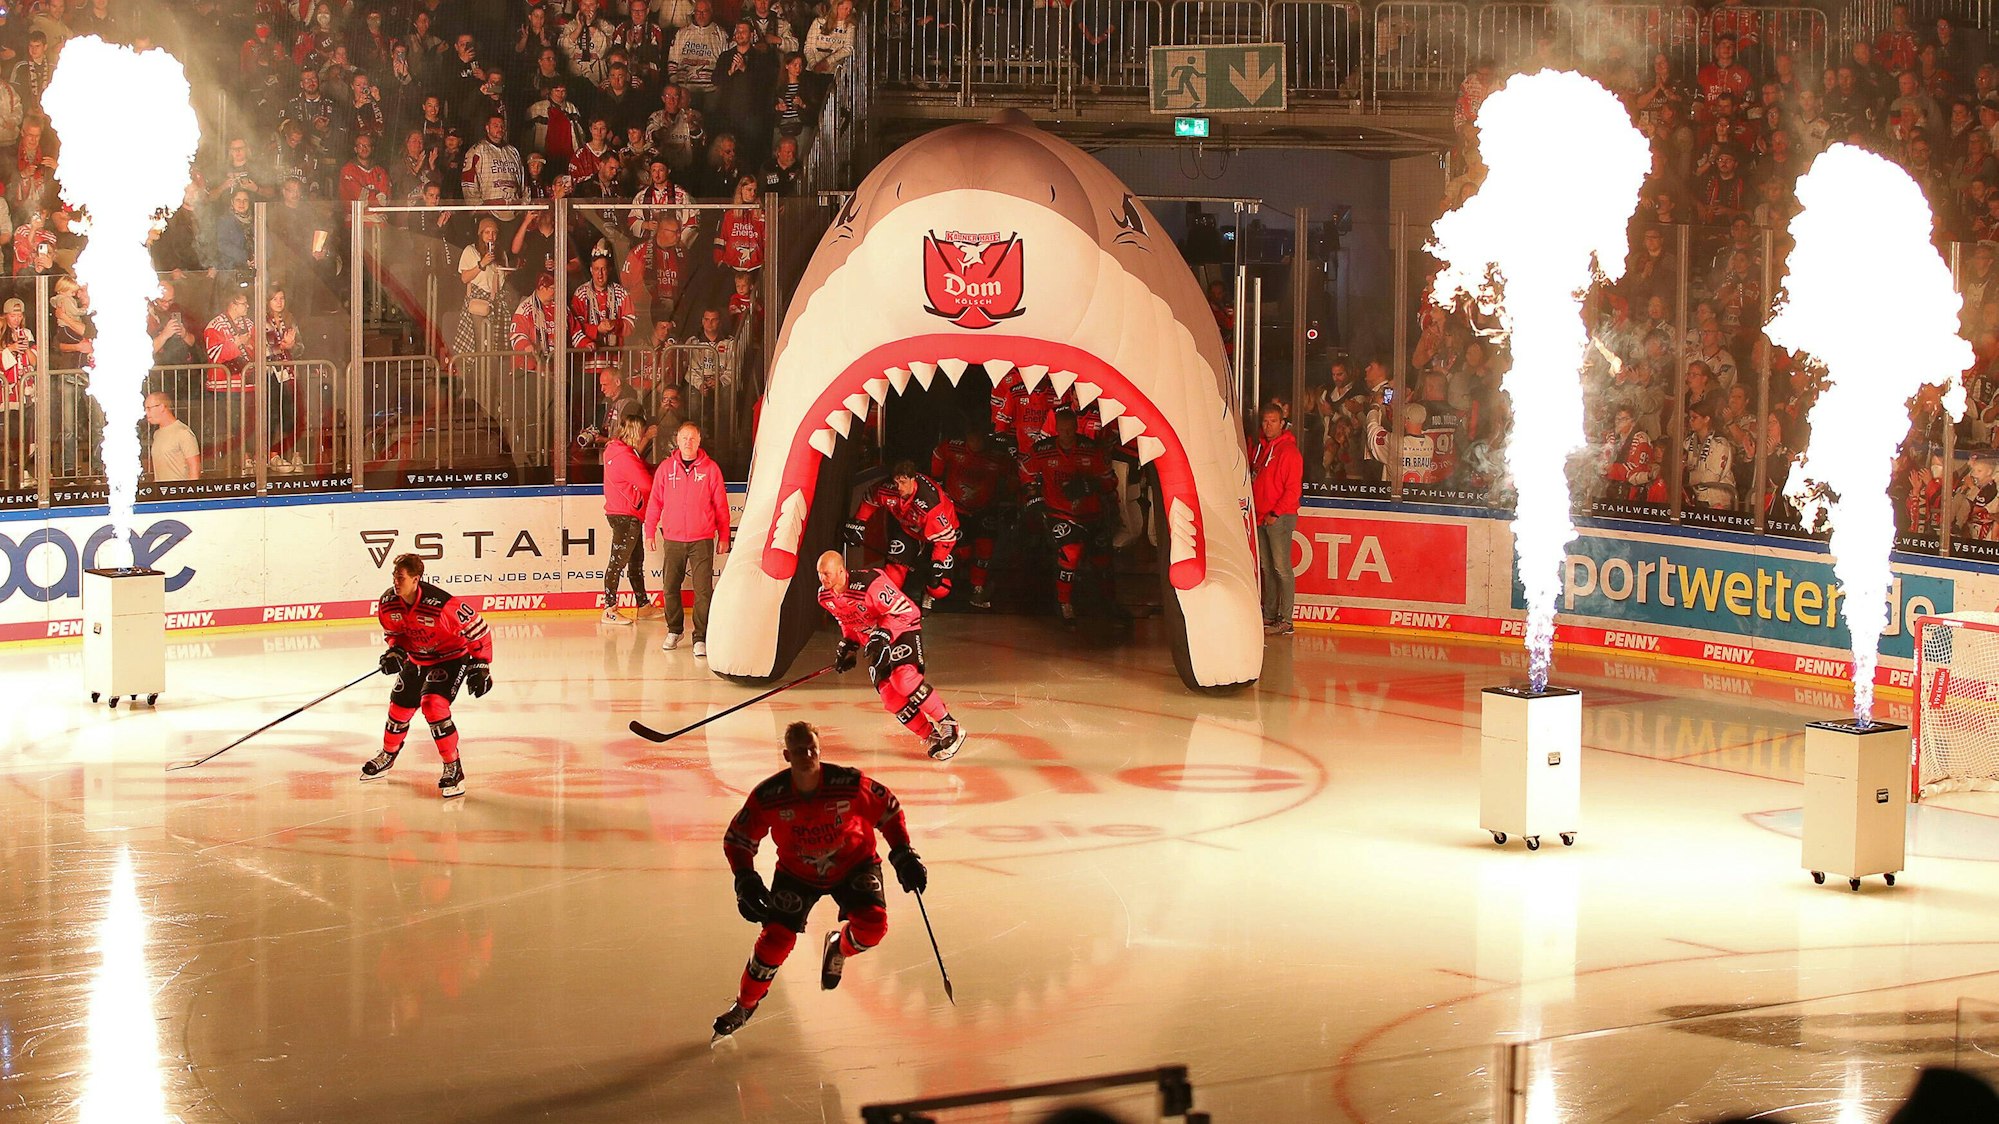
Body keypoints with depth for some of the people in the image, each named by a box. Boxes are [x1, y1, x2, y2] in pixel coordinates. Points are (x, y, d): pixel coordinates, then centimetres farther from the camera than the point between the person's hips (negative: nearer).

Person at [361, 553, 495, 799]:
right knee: (399, 708, 13)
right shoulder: (388, 603, -15)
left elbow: (477, 629, -22)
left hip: (451, 658, -6)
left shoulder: (441, 604, -34)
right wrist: (395, 651, -12)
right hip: (416, 658, 6)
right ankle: (387, 756, 43)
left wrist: (480, 666, -19)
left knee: (433, 705, -25)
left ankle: (453, 769, -14)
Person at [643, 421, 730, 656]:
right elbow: (655, 502, 11)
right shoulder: (666, 468, 4)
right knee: (670, 588, 9)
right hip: (673, 540, 2)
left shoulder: (710, 468, 0)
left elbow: (721, 505, 5)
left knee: (703, 590, -7)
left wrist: (724, 537, 5)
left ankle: (701, 638, -3)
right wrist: (650, 531, 10)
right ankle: (674, 631, 26)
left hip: (702, 540, -2)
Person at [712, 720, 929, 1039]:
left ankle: (839, 949, 16)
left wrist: (903, 855, -9)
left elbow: (888, 809, -7)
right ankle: (744, 1005, 15)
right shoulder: (768, 797, -23)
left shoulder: (849, 784, -25)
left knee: (872, 925, -22)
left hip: (853, 863, 0)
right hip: (797, 872, 0)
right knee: (776, 938, -11)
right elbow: (737, 838, -9)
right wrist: (746, 881, -20)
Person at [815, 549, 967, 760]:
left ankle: (950, 727, -19)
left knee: (903, 679, -29)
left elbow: (904, 611, -25)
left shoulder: (870, 583, -28)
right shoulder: (825, 596, -3)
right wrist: (848, 646, 6)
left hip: (903, 630, -8)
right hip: (874, 640, 8)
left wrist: (883, 636, -34)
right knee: (889, 696, -7)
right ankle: (931, 737, 5)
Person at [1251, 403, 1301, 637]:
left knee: (1282, 568, -8)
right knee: (1266, 568, 11)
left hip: (1280, 518, -8)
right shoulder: (1260, 448, 15)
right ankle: (1269, 615, 18)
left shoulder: (1289, 451, -10)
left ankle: (1285, 621, -7)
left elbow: (1293, 489, -13)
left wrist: (1276, 513, -17)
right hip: (1261, 517, 8)